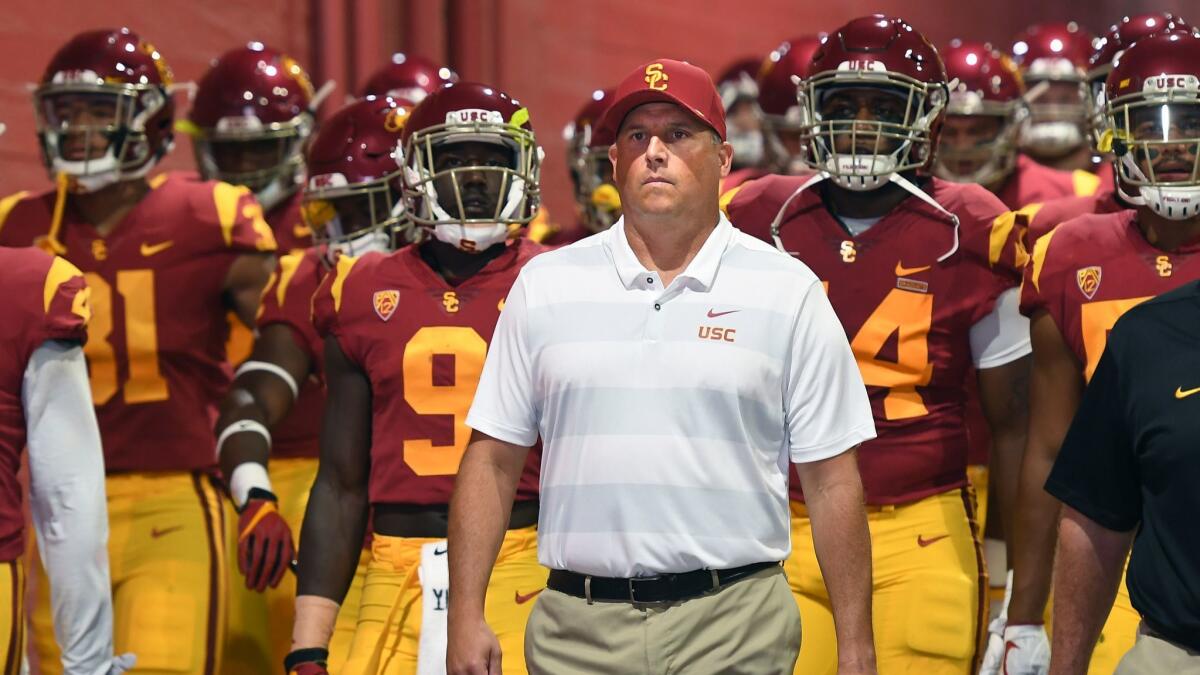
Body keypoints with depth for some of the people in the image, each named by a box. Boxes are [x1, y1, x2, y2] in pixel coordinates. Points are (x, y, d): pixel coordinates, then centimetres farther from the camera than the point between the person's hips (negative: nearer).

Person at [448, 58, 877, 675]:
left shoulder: (787, 293, 3)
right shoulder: (545, 285, 9)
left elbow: (831, 481, 2)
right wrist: (467, 614, 2)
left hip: (733, 625, -2)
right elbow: (493, 460, 10)